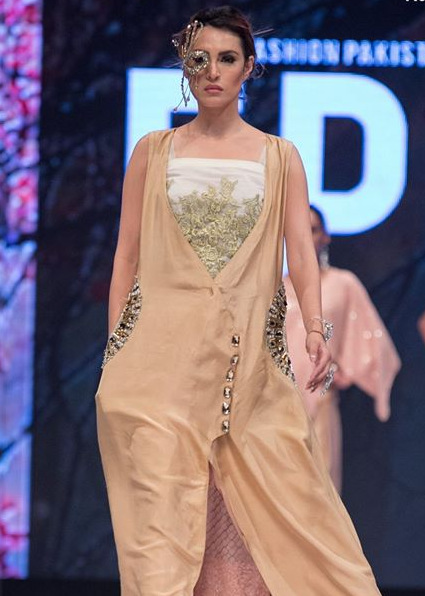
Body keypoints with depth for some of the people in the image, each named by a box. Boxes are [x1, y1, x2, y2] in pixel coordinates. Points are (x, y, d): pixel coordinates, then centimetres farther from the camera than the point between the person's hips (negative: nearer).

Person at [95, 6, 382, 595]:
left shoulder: (279, 157, 11)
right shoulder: (153, 152, 10)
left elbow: (301, 248, 2)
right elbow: (127, 254, 10)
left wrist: (315, 327, -14)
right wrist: (113, 348, 4)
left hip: (250, 348, 0)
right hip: (163, 344, 0)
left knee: (288, 487, -3)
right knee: (161, 491, -8)